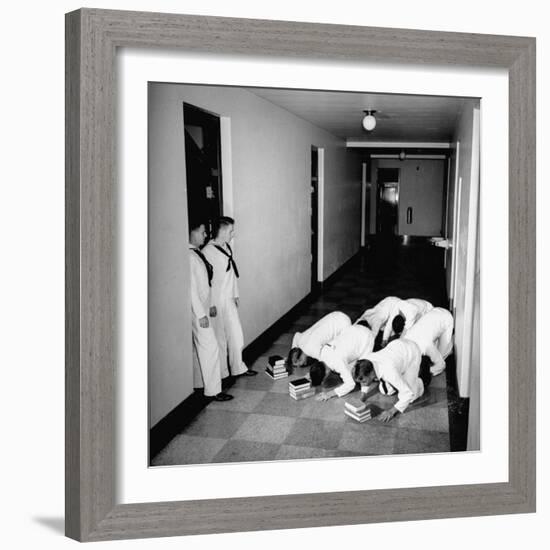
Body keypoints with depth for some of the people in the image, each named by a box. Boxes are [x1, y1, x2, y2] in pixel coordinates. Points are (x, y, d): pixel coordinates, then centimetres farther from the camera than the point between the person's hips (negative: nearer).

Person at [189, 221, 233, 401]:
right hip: (197, 310, -10)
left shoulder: (198, 254, 11)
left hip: (202, 307, 10)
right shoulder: (189, 256, -19)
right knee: (210, 347, -6)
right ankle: (213, 390, 1)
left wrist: (210, 305, 20)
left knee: (198, 347, 15)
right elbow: (191, 288, -22)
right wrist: (201, 314, -21)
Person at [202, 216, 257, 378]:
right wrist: (210, 305, -18)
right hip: (216, 302, -8)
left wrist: (235, 295, 17)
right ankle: (222, 372, 21)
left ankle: (238, 368, 28)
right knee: (220, 338, 5)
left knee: (236, 334, 14)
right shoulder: (207, 252, -19)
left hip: (229, 299, 8)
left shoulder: (227, 247, 7)